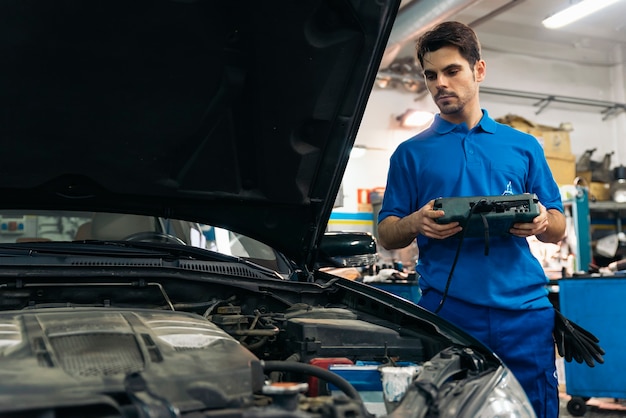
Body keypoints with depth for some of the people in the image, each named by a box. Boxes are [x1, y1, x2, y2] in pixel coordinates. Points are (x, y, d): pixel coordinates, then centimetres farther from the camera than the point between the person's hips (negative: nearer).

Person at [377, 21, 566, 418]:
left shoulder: (524, 146, 16)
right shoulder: (412, 154, 12)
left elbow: (557, 229, 15)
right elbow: (386, 235, 8)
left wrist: (541, 222, -9)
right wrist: (416, 223, -14)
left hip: (524, 308, 2)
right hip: (450, 311, -1)